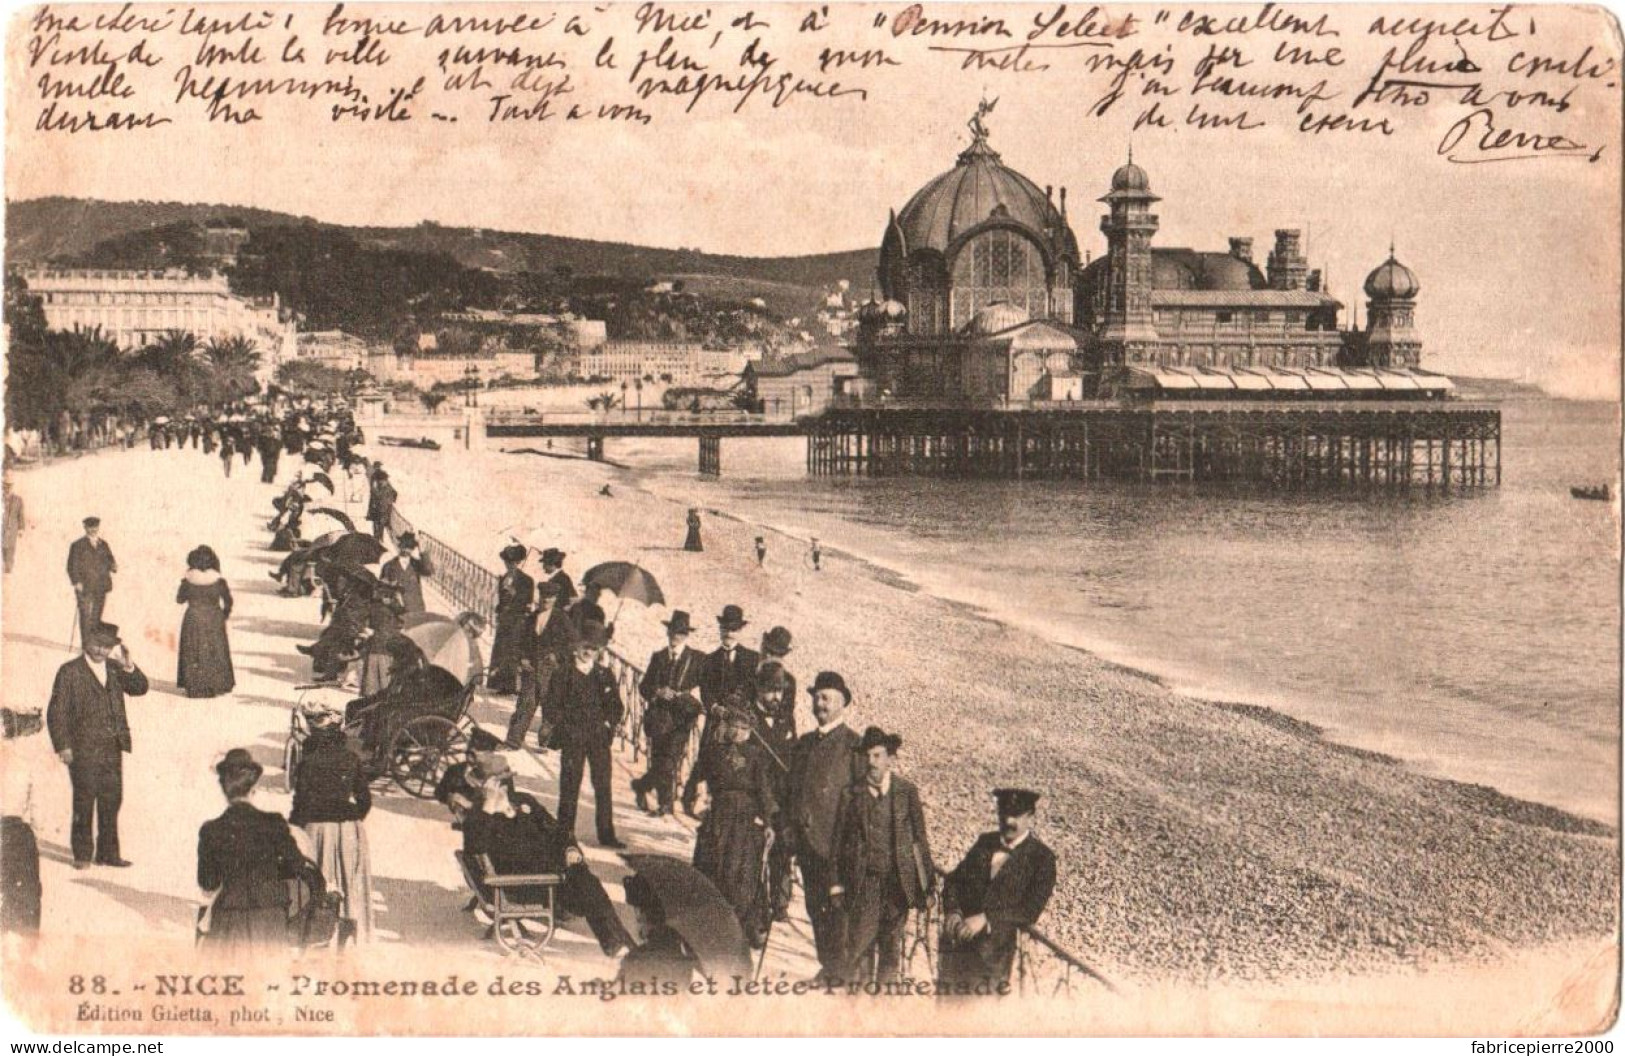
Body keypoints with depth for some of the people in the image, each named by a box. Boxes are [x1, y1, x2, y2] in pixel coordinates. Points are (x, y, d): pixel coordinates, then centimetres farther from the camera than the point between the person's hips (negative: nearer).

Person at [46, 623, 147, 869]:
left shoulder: (114, 669, 14)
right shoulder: (70, 672, -2)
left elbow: (140, 689, 9)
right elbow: (56, 711, -4)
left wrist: (129, 667, -8)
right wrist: (63, 746, -10)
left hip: (112, 749, 5)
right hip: (84, 750, -5)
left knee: (112, 801, 7)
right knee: (84, 802, -3)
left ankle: (108, 853, 15)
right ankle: (82, 855, 5)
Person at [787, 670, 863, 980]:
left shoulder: (854, 745, -5)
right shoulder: (804, 743, 16)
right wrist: (790, 827, 11)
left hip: (836, 842, -7)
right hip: (806, 839, 7)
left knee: (837, 906, -4)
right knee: (815, 907, 13)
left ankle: (838, 969, 3)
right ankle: (827, 965, 23)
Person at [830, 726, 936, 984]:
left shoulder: (907, 791, 4)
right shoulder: (851, 794, 2)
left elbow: (919, 837, 7)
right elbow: (839, 842, 5)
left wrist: (927, 880, 5)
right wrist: (837, 885, 2)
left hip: (898, 882, 1)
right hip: (862, 883, -1)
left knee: (892, 949, 6)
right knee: (860, 948, -5)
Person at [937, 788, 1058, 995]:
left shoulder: (1041, 857, 0)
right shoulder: (985, 842, 15)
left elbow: (1031, 910, -9)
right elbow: (954, 880, 14)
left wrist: (986, 918, -17)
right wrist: (952, 912, -6)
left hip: (993, 945, -4)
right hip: (956, 938, 4)